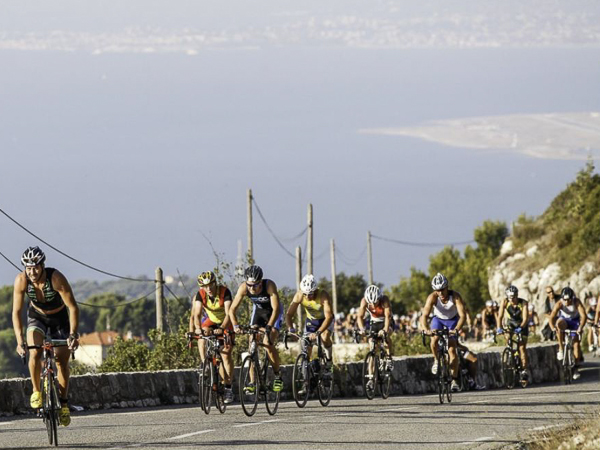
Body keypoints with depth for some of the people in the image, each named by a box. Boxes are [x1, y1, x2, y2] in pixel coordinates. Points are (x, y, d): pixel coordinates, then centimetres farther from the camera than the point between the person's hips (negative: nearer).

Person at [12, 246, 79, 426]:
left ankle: (64, 403, 12)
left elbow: (73, 307, -30)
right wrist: (19, 340, -34)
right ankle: (36, 391, -4)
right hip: (37, 316, 1)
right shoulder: (21, 280, -28)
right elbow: (16, 312, -24)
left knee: (62, 361, -5)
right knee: (35, 352, -24)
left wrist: (73, 334, -41)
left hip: (59, 318, -1)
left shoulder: (56, 278, -34)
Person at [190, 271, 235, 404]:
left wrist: (222, 328, -53)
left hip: (225, 323, -3)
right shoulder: (200, 294, -21)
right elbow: (197, 314, -31)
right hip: (210, 322, 3)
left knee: (225, 353, -14)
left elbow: (228, 313, -36)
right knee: (201, 339, -26)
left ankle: (228, 388, -8)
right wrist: (198, 328, -51)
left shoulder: (224, 292, -28)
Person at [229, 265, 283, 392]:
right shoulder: (244, 287, -27)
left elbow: (276, 308, -40)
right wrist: (235, 326, -40)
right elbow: (232, 309, -24)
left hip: (273, 313, -4)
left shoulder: (269, 285, -36)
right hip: (258, 311, 4)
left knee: (268, 343, -21)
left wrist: (268, 327, -51)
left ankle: (278, 376, -3)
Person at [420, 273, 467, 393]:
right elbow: (424, 315, -38)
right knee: (435, 338, -29)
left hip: (453, 320, -1)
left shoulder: (455, 296, -31)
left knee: (452, 349, -11)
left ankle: (454, 380, -5)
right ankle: (436, 360, 0)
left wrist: (456, 329, -56)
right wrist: (426, 329, -57)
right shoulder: (432, 297, -29)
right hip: (438, 319, 1)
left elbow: (463, 315, -39)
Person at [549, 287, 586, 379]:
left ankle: (576, 368, 1)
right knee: (559, 323, -36)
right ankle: (561, 349, -27)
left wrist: (580, 327, -49)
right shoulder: (559, 304, -27)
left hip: (575, 321, 0)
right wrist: (553, 328, -49)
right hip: (564, 320, 0)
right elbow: (552, 317, -32)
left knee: (576, 343, -8)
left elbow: (583, 315, -35)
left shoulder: (576, 302, -28)